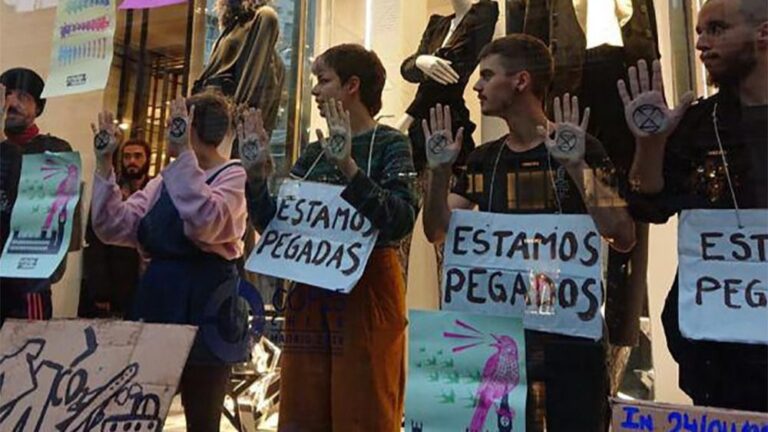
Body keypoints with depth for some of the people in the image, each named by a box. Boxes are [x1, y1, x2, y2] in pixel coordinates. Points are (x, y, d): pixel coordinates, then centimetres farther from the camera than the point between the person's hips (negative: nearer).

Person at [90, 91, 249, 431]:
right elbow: (113, 228, 8)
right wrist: (104, 164, 3)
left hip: (203, 310, -6)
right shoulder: (163, 182, 14)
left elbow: (205, 223, -27)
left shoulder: (234, 176, -7)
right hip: (156, 302, 7)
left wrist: (184, 153, -26)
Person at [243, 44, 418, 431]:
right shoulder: (314, 153, 12)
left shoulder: (390, 144, -5)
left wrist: (348, 167, -29)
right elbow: (272, 225, 12)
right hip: (309, 297, 6)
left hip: (367, 294, -6)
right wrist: (256, 177, -2)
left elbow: (401, 221, -21)